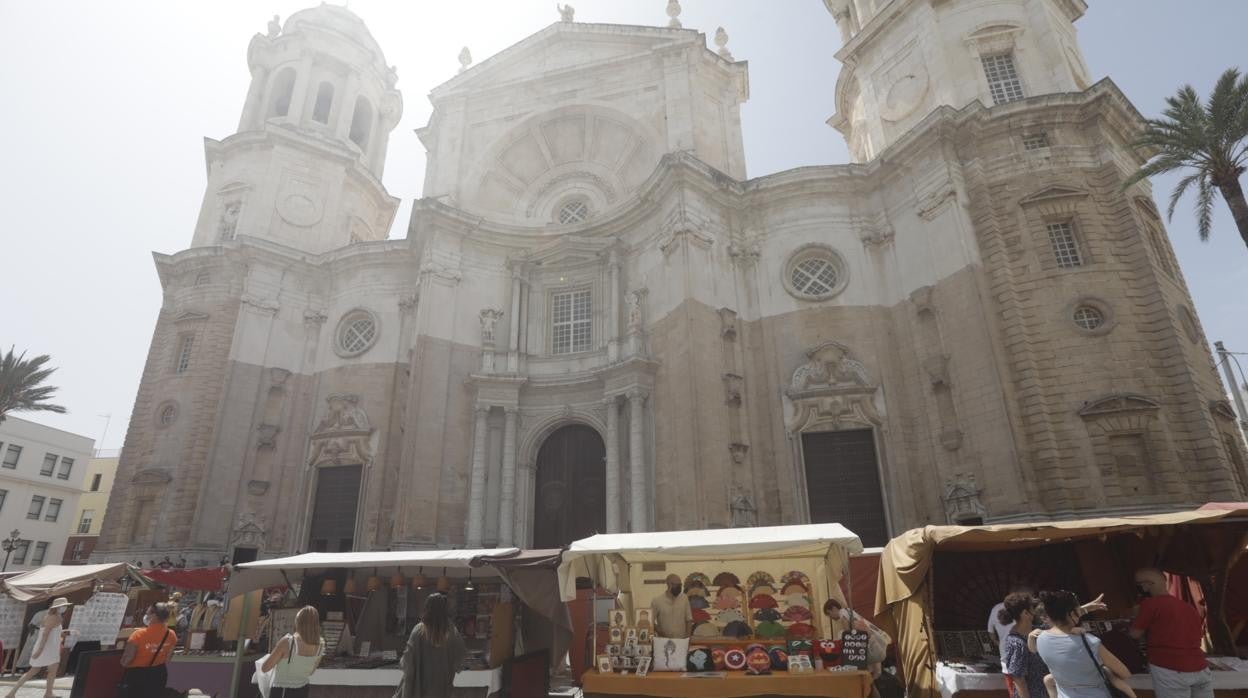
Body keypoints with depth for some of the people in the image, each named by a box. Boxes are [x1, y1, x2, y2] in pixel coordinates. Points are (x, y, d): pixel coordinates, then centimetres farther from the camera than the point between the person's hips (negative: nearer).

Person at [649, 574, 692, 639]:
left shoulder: (684, 598, 2)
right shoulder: (657, 600, -7)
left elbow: (689, 620, 7)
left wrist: (688, 636, -4)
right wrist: (661, 633, -13)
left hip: (682, 639, 2)